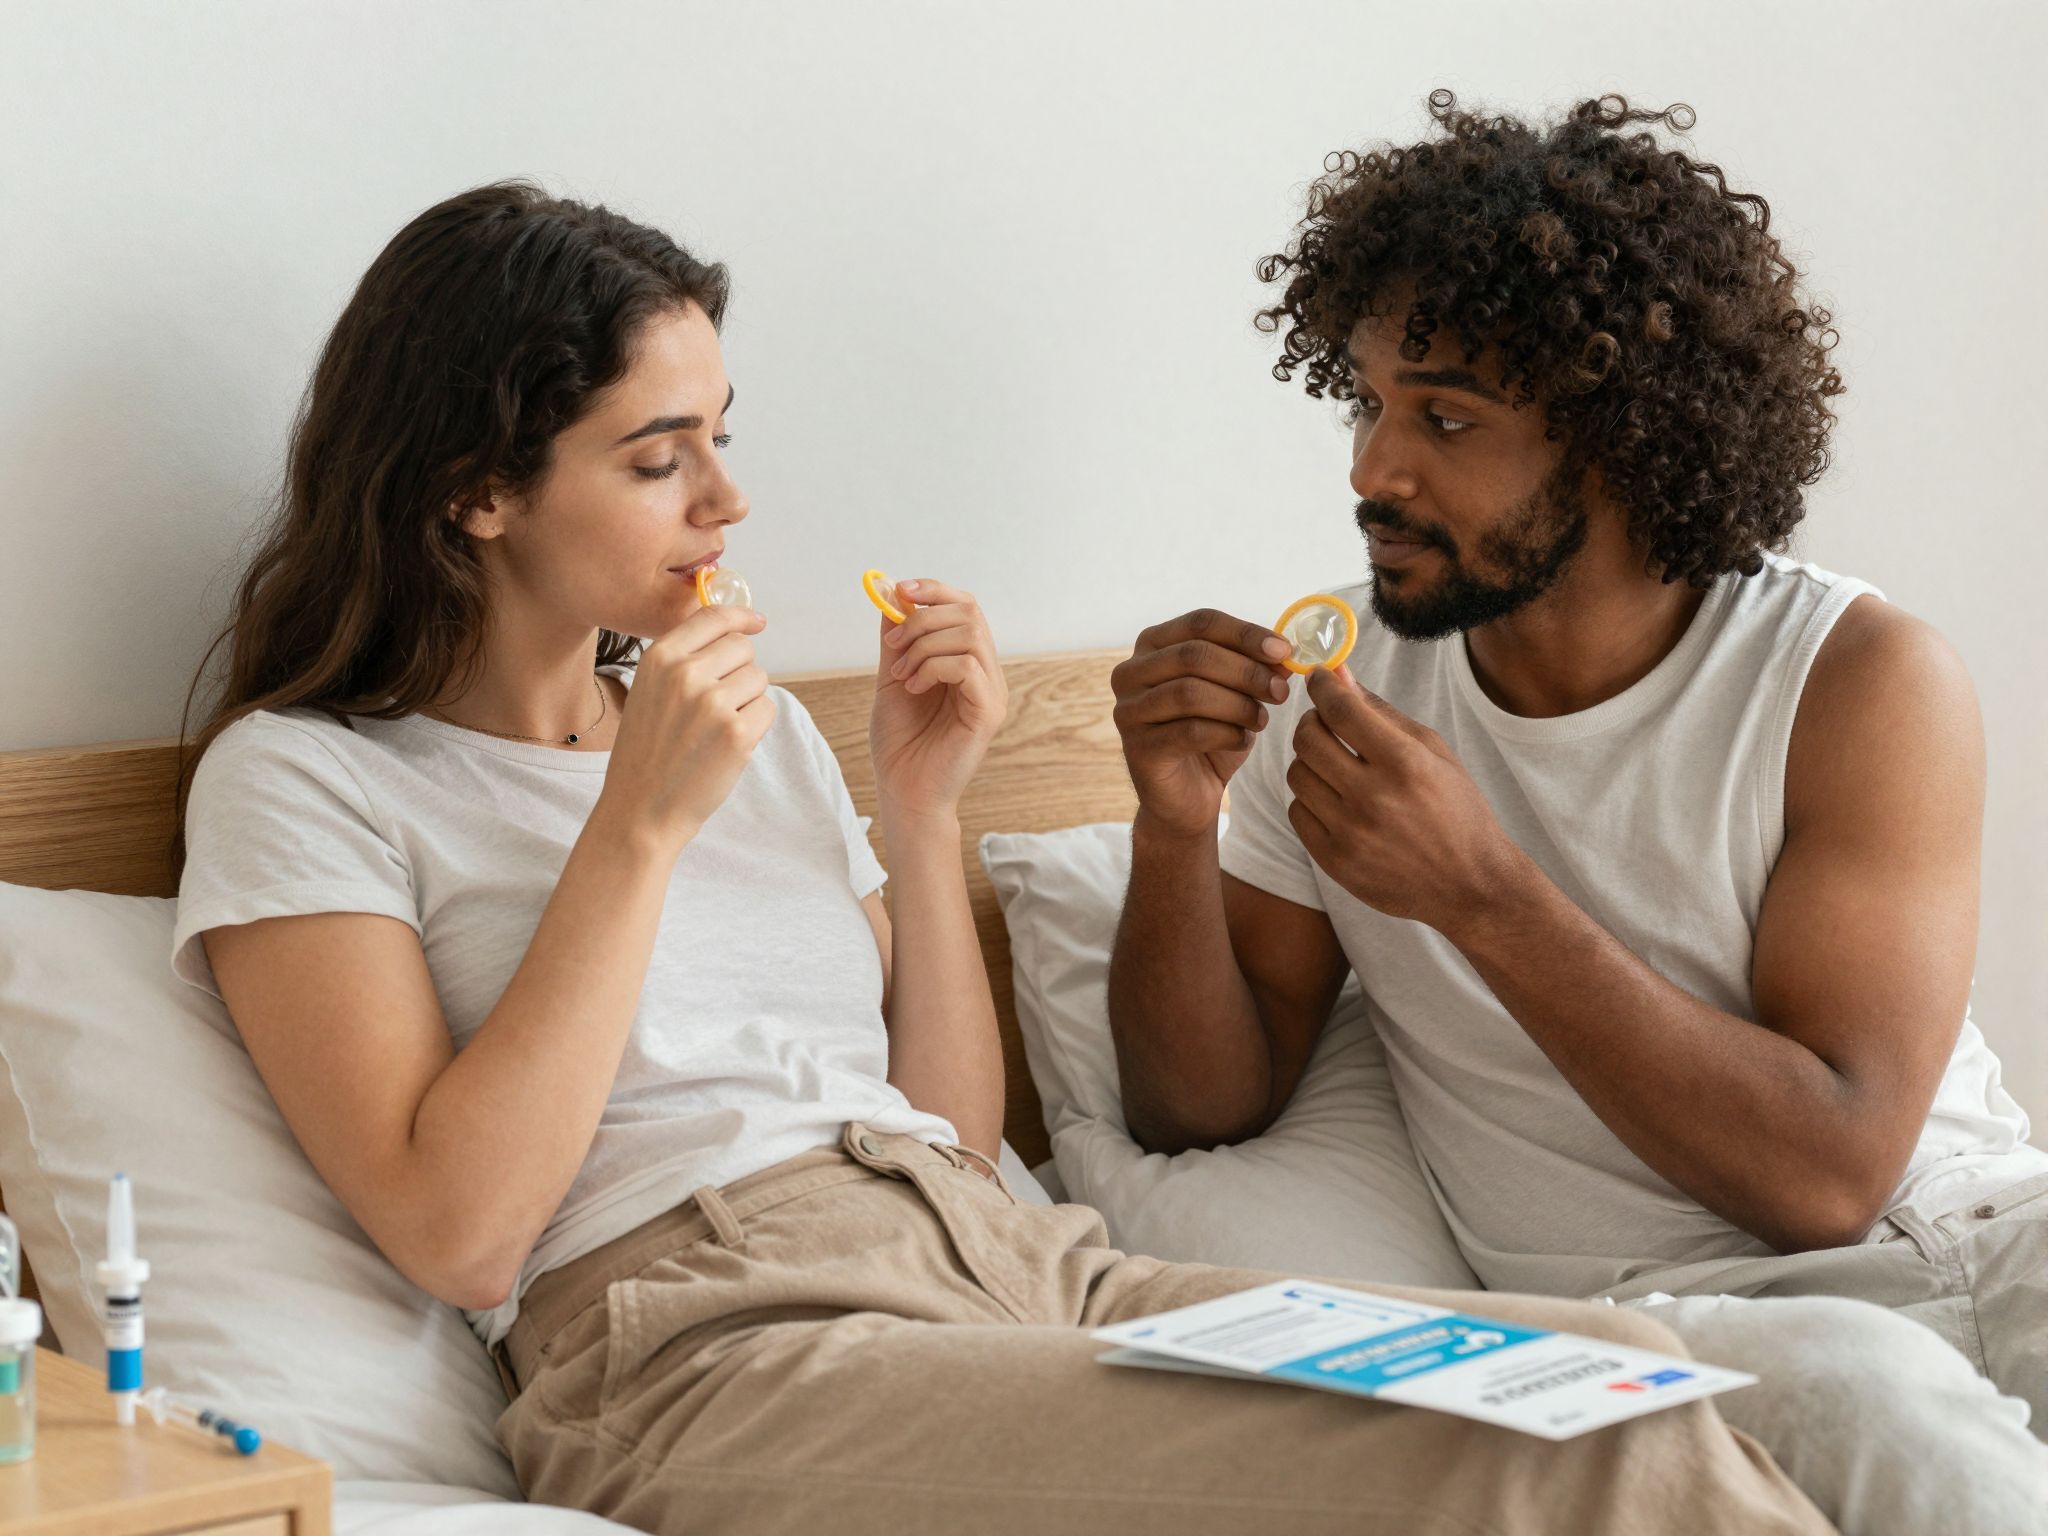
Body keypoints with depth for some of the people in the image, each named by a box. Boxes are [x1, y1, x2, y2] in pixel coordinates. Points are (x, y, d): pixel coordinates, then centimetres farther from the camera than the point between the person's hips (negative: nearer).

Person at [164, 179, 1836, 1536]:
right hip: (714, 1340, -6)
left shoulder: (757, 732, 24)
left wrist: (925, 802, 10)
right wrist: (642, 822, -8)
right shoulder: (303, 780, 5)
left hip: (1010, 1251, 7)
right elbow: (458, 1230, -9)